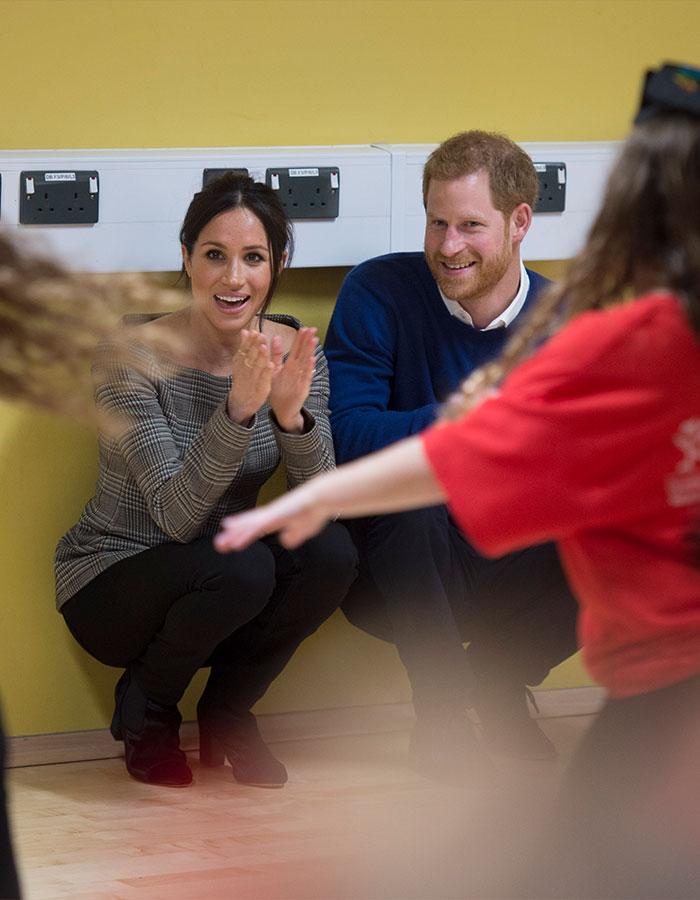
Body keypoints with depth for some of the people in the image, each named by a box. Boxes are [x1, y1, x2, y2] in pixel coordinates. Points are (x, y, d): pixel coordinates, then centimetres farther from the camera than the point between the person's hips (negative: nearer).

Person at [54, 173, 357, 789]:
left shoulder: (292, 352, -5)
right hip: (111, 584, -5)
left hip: (226, 587, 5)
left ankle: (227, 714, 2)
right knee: (238, 567, -33)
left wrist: (291, 414, -34)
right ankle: (144, 709, -2)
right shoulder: (134, 356, -21)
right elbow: (177, 514, -28)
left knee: (331, 552, -24)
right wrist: (237, 409, -42)